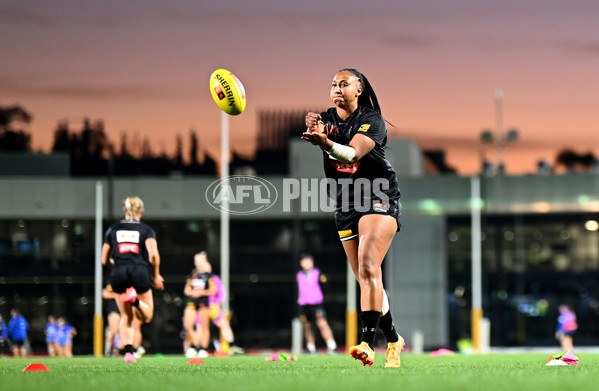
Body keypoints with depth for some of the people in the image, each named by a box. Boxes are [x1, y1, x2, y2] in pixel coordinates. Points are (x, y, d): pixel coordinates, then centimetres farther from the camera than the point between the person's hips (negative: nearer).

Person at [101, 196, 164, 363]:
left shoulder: (113, 230, 14)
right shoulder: (146, 230, 6)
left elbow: (104, 260, 14)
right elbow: (153, 254, -9)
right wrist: (156, 275, 3)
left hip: (118, 274, 2)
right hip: (140, 272, -2)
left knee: (126, 317, 14)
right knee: (146, 316, 11)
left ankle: (128, 351, -5)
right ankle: (135, 299, -22)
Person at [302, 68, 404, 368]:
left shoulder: (372, 120, -9)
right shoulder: (328, 119, 8)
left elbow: (354, 152, -27)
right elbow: (314, 126, -16)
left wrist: (325, 142, -47)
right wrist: (312, 127, -41)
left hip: (379, 199, -6)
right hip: (346, 206, 6)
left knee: (369, 268, -23)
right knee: (365, 279, 9)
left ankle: (367, 343, -34)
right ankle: (393, 340, 25)